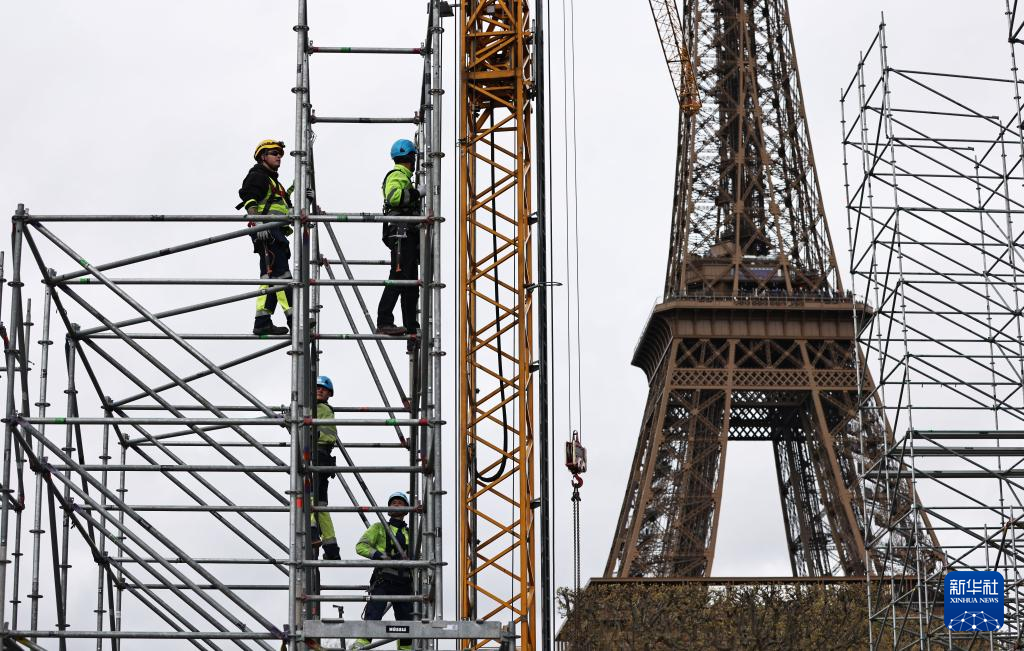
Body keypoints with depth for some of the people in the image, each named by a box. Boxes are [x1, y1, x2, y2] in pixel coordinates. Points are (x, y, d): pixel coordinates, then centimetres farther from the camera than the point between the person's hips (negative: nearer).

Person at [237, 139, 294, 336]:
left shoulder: (272, 180, 31)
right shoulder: (257, 176, -1)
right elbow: (250, 201, -16)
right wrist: (257, 224, -28)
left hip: (275, 233, 10)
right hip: (266, 232, -10)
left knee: (269, 278, 4)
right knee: (280, 272, -15)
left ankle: (262, 323, 1)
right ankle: (294, 320, -21)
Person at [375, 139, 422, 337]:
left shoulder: (403, 177, 26)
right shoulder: (397, 176, -8)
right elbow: (392, 196, -29)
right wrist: (414, 193, -23)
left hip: (408, 236, 11)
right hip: (401, 234, -11)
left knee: (411, 281, 12)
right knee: (398, 277, -17)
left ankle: (411, 326, 15)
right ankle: (384, 323, -21)